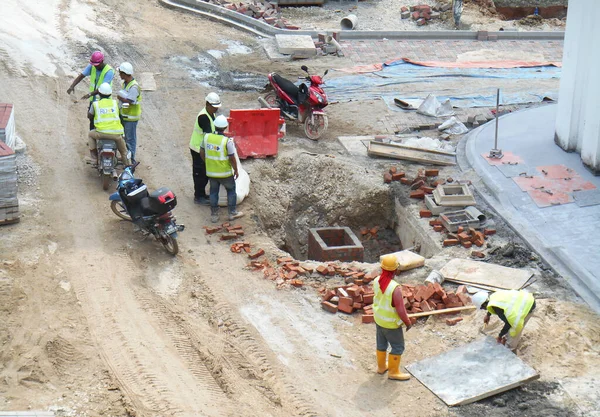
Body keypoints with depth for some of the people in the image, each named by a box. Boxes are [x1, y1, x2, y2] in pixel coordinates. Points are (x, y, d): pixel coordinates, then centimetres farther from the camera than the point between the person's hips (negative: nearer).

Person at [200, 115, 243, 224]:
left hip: (211, 172, 4)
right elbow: (232, 158, -16)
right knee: (231, 190, 16)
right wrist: (236, 170, -1)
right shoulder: (227, 141, -21)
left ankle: (214, 215, 22)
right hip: (225, 173, -4)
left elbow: (202, 153, 4)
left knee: (213, 192, 17)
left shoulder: (207, 137, -7)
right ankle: (232, 213, 23)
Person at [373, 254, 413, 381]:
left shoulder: (376, 281, -15)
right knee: (398, 347, 15)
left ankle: (381, 366, 44)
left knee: (382, 343, 26)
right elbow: (401, 311, -29)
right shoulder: (395, 288, -37)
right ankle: (393, 371, 29)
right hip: (391, 323, -7)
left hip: (379, 318, 7)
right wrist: (408, 322, -12)